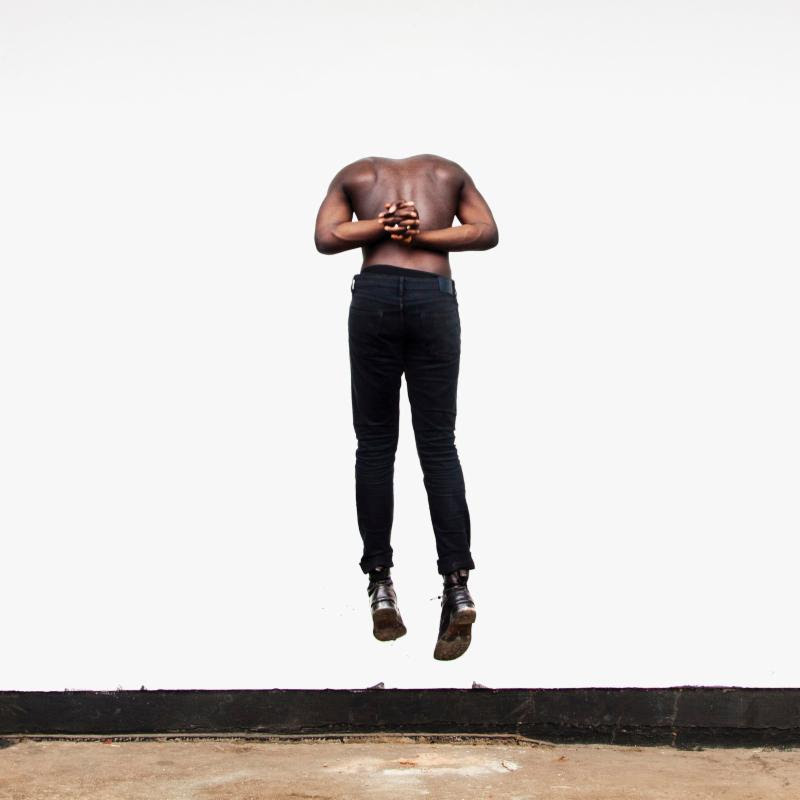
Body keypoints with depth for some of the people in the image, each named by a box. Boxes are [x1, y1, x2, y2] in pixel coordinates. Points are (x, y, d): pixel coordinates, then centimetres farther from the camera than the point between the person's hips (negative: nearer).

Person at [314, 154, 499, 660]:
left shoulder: (355, 173, 22)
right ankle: (457, 585, -10)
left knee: (375, 443, 7)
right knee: (438, 445, 1)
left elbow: (325, 238, 3)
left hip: (374, 295, 0)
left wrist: (379, 227, 2)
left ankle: (381, 585, 5)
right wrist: (425, 235, 2)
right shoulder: (447, 170, 25)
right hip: (434, 297, 0)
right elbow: (487, 233, 7)